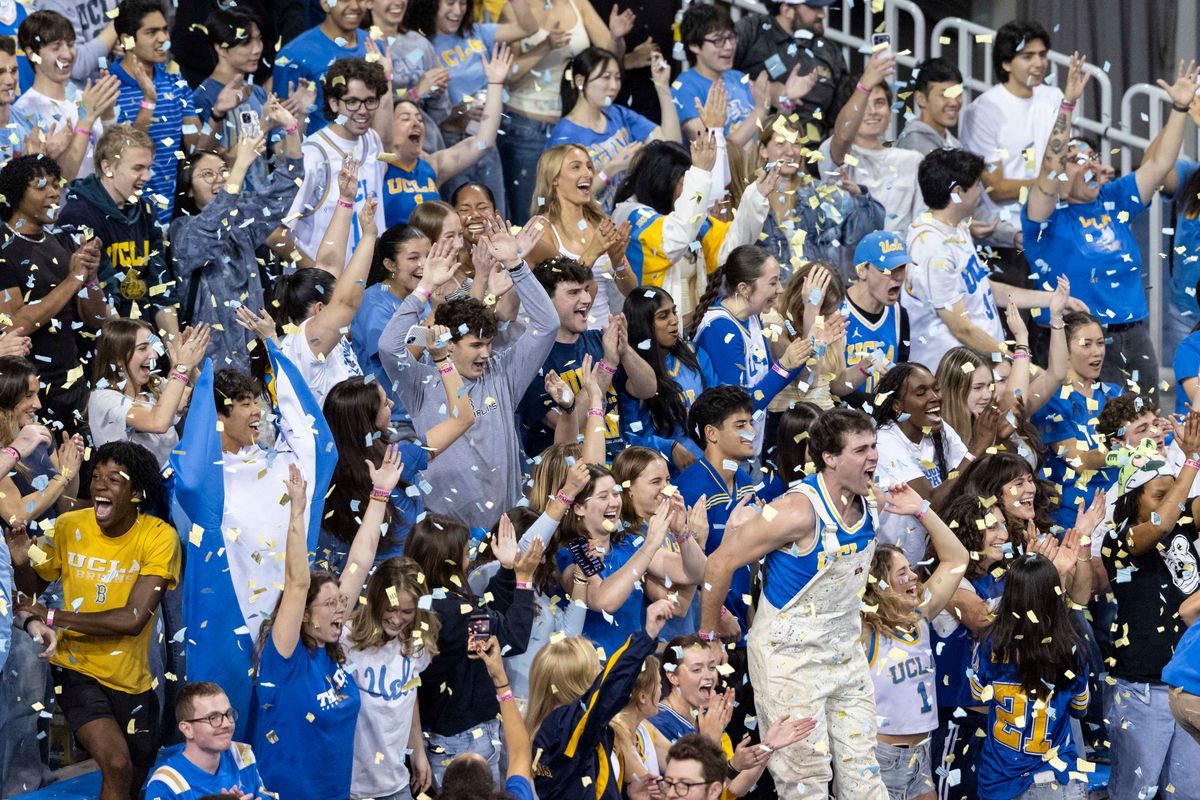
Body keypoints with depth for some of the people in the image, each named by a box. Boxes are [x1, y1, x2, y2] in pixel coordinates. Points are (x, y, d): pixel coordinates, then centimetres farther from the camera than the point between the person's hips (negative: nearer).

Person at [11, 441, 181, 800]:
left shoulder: (159, 537, -14)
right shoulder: (68, 526, -7)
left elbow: (134, 619, -21)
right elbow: (33, 588, 5)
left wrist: (52, 617, -22)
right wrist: (20, 563, -19)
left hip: (132, 679, 1)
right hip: (77, 669, -1)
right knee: (117, 764, -25)